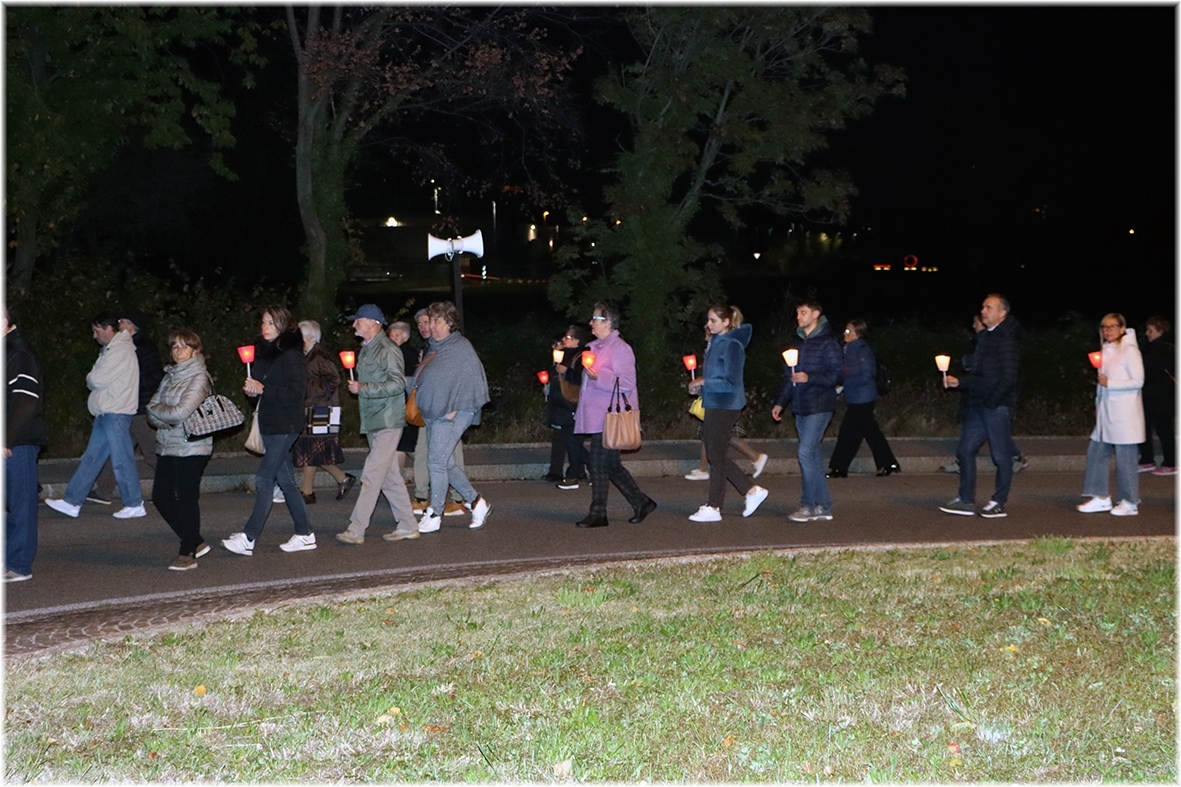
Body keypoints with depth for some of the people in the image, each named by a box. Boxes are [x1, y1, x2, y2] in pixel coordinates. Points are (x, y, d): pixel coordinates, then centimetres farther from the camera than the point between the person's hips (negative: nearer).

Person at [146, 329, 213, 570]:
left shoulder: (199, 378, -10)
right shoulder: (170, 376, 15)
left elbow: (181, 412, -20)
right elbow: (152, 415, 9)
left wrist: (155, 408, -4)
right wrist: (166, 417, -12)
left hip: (191, 448, -8)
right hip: (167, 446, 8)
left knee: (187, 499, -3)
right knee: (161, 496, 9)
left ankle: (188, 553, 8)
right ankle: (196, 542, 21)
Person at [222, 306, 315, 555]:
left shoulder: (290, 355, -11)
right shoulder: (264, 352, 14)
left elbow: (297, 392, -18)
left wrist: (263, 389, -20)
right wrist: (252, 390, -1)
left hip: (284, 426, -9)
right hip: (270, 425, 9)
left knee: (264, 479, -9)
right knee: (286, 480, 10)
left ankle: (248, 537, -7)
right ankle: (304, 534, 17)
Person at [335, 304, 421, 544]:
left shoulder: (387, 349, -13)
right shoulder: (366, 349, 16)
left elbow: (398, 384, -22)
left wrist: (364, 388, -22)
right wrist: (356, 387, 11)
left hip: (388, 422, -10)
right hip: (373, 422, 10)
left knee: (372, 476, -10)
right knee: (390, 476, 11)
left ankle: (356, 529, -10)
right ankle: (407, 525, 16)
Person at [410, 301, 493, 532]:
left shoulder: (461, 347, -9)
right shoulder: (436, 348, 16)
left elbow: (472, 380, -14)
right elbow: (423, 381, 26)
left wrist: (455, 409, -16)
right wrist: (419, 403, 13)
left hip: (450, 416, -9)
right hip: (432, 415, 9)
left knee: (437, 462, -9)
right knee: (446, 463, 11)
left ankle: (433, 514, -1)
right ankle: (476, 502, 23)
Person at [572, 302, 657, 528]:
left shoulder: (620, 349, -11)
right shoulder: (595, 347, 18)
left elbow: (626, 383, -20)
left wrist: (597, 377, -27)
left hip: (610, 418, -9)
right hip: (598, 416, 9)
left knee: (598, 463, -8)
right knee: (611, 464, 11)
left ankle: (598, 514, -1)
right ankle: (641, 503, 20)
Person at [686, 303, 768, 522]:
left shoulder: (732, 345, -15)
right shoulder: (717, 342, 14)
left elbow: (731, 382, -20)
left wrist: (704, 383, -13)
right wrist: (700, 387, 4)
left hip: (725, 406, -10)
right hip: (714, 404, 10)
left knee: (716, 456, -3)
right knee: (715, 455, 12)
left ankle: (713, 508, 6)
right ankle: (752, 490, 20)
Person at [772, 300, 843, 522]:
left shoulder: (827, 343, -7)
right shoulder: (795, 343, 15)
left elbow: (838, 374, -13)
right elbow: (788, 376, 21)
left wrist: (809, 378, -23)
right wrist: (780, 402, 15)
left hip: (819, 407, -8)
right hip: (800, 408, 8)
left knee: (806, 452, -13)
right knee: (812, 455, 9)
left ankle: (809, 505, -5)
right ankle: (823, 507, 14)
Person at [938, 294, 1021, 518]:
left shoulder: (1006, 340, -11)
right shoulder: (984, 337, 17)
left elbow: (1008, 378, -17)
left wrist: (991, 401, -17)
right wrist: (958, 382, 10)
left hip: (997, 407, -9)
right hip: (979, 406, 9)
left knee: (1001, 455, 0)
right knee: (965, 451, 8)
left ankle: (999, 504, 9)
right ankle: (966, 501, 14)